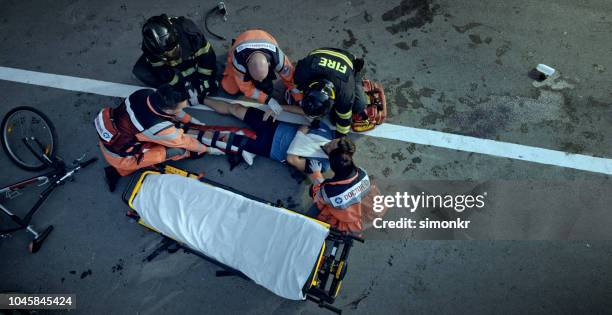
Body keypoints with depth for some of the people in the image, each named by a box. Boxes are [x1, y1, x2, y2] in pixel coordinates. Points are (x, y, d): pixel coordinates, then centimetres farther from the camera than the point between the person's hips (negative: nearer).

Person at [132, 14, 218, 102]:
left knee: (211, 87, -16)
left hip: (190, 58, -1)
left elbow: (206, 54, -28)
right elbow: (162, 71, -24)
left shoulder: (189, 31, -42)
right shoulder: (150, 46, -35)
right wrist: (182, 87, -26)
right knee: (140, 71, -22)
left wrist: (205, 82, -24)